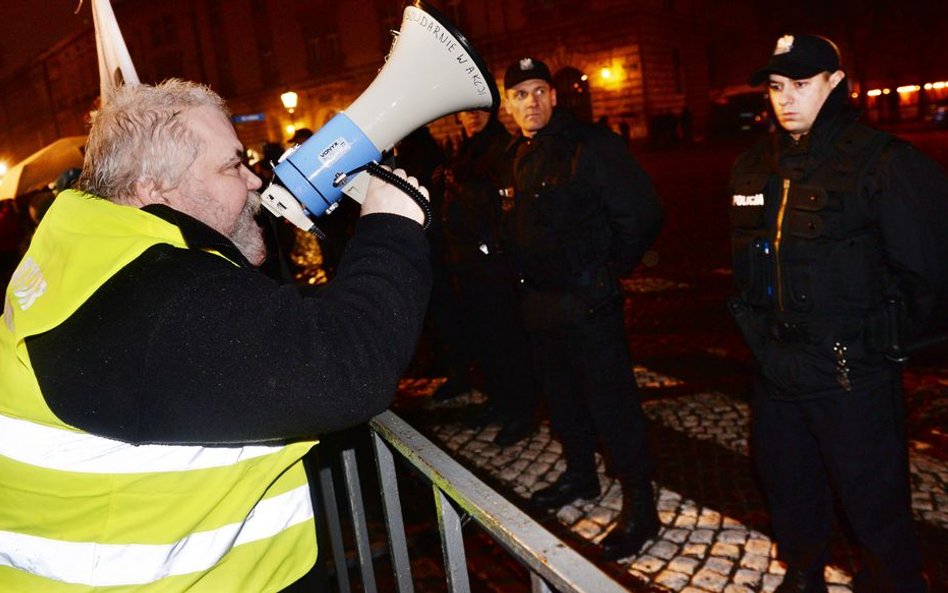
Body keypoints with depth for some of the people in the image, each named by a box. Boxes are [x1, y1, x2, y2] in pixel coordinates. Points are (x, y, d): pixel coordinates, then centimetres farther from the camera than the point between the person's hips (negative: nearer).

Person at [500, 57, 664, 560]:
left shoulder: (591, 145, -14)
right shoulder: (517, 156, 10)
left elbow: (642, 215, -17)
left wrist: (608, 269, -8)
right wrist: (526, 278, 12)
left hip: (587, 302, -8)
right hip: (540, 302, 8)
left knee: (610, 402, -2)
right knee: (560, 396, 20)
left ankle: (640, 506, 12)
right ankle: (580, 475, 41)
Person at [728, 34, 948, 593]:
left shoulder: (884, 162, -13)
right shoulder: (753, 167, 6)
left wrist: (887, 337, -3)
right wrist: (762, 331, 14)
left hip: (854, 374, -6)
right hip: (777, 365, 6)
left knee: (875, 503, 6)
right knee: (786, 484, 22)